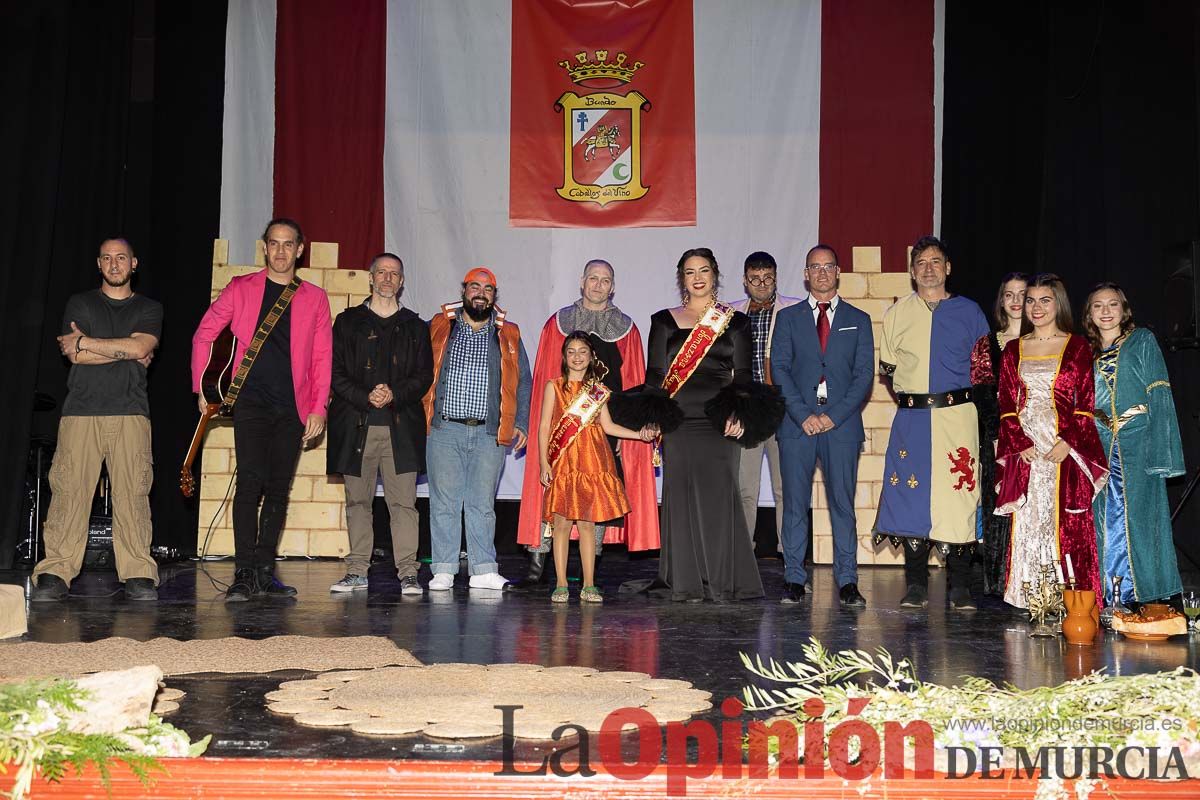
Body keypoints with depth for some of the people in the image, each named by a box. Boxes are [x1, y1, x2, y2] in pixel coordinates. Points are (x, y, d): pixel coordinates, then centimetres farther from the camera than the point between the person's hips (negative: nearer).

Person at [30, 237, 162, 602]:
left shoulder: (149, 309, 15)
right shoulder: (80, 303, 16)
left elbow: (140, 347, -4)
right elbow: (75, 355, 1)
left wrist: (84, 342, -2)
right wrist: (126, 352, -1)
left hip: (130, 413, 0)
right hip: (81, 411, 1)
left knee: (132, 493, -7)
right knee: (69, 490, -7)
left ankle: (138, 575, -5)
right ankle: (55, 574, -4)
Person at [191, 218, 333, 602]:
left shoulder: (315, 297, 10)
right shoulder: (241, 288, 7)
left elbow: (322, 357, 7)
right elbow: (203, 335, 10)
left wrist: (318, 408, 0)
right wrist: (201, 387, 4)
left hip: (292, 408, 2)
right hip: (251, 401, -2)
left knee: (278, 489, 5)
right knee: (251, 482, -12)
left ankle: (264, 572, 13)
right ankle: (244, 573, -8)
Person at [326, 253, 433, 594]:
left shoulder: (415, 326, 13)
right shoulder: (348, 321, 11)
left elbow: (425, 375, 6)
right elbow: (336, 372, 4)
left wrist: (394, 394, -10)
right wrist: (366, 397, -11)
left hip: (401, 425, 0)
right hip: (356, 425, 1)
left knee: (403, 502, -4)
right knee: (358, 501, 5)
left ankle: (407, 573, -1)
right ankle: (357, 572, 12)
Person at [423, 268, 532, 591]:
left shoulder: (508, 334, 12)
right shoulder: (439, 327, 9)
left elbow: (522, 382, 14)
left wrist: (521, 423, 7)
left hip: (489, 433, 1)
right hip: (444, 430, -1)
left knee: (483, 503, 3)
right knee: (444, 501, 1)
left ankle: (484, 569, 9)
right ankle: (443, 570, 7)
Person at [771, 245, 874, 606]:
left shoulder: (858, 320, 12)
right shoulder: (789, 317, 12)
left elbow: (864, 374, 4)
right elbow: (780, 368, 2)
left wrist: (835, 415, -8)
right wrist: (804, 414, -10)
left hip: (841, 424, 0)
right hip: (797, 424, 0)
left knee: (843, 503, 0)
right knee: (795, 504, 1)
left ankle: (847, 582, 5)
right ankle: (794, 579, 8)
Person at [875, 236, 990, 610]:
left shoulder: (969, 311, 8)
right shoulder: (898, 312, 11)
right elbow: (887, 365, 19)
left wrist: (965, 393, 2)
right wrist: (905, 390, 7)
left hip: (957, 414, -1)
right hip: (911, 417, 1)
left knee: (958, 495, -5)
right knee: (912, 495, -1)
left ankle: (960, 586, 4)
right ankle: (916, 585, 9)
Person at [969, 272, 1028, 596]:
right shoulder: (986, 345, 10)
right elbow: (982, 396, 2)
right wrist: (998, 438, -10)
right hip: (998, 439, 0)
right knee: (999, 509, -1)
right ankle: (997, 587, 4)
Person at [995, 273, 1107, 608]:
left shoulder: (1078, 347, 4)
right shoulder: (1013, 350, 12)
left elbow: (1086, 404, -1)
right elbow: (1006, 405, 7)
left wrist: (1067, 443, -12)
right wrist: (1021, 444, -6)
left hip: (1066, 450, -2)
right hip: (1025, 451, 2)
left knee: (1069, 524, -3)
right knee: (1026, 522, 1)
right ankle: (1029, 597, 6)